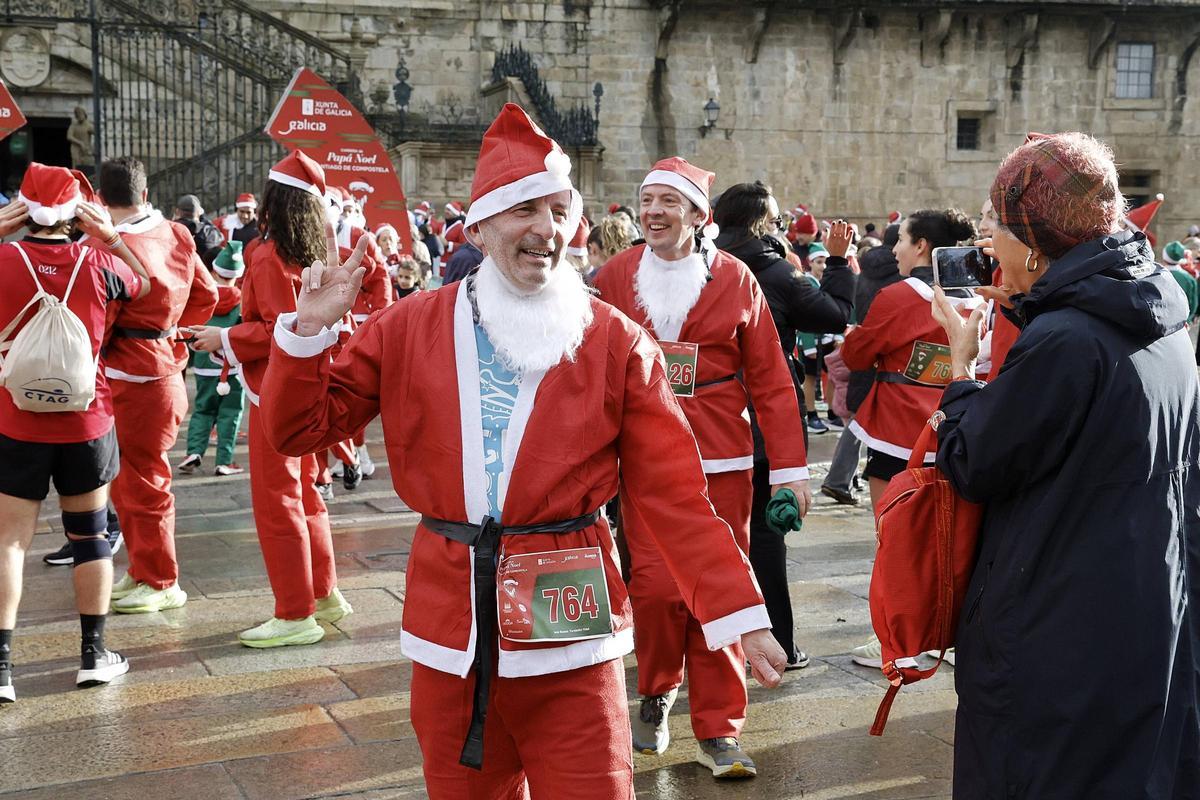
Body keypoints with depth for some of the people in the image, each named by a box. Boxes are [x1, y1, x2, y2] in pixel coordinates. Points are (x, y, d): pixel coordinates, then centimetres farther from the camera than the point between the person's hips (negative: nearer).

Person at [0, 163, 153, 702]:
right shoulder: (98, 263, -6)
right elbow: (146, 286, 15)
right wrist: (113, 239, 7)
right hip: (86, 423, 1)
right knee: (90, 533, 12)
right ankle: (93, 654, 19)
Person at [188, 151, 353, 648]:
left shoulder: (270, 256, -16)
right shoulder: (319, 249, 7)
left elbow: (284, 329, -21)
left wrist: (225, 339, -13)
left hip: (279, 390, -9)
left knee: (276, 502, -2)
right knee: (305, 494, 19)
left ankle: (296, 616, 3)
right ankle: (325, 594, 27)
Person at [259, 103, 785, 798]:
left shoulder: (616, 342, -3)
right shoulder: (409, 328, 1)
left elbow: (676, 495, -3)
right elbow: (302, 428, 7)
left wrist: (740, 613, -8)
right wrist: (309, 330, -9)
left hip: (569, 633, -2)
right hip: (451, 633, 3)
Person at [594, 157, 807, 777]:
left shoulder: (734, 280, 1)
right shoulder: (615, 277, 3)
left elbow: (771, 381, 2)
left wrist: (790, 467, -1)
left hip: (722, 461, 0)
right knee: (657, 586, -6)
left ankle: (718, 731, 16)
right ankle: (656, 697, 23)